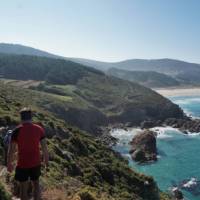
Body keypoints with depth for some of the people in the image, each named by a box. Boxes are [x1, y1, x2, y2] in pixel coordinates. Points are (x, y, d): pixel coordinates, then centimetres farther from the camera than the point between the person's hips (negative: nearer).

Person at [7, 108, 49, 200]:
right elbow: (44, 147, -1)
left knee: (23, 188, 14)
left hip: (22, 164, -3)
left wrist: (9, 164, 4)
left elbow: (11, 149, -9)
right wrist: (46, 160, 14)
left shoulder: (17, 130, -14)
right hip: (36, 163, 3)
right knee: (36, 184, 23)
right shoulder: (39, 129, -6)